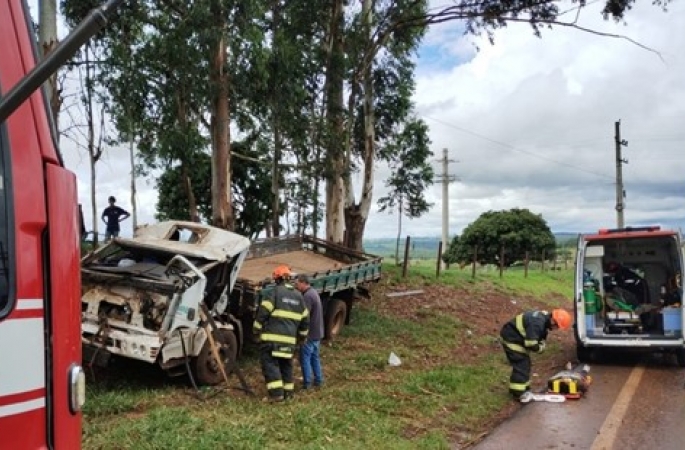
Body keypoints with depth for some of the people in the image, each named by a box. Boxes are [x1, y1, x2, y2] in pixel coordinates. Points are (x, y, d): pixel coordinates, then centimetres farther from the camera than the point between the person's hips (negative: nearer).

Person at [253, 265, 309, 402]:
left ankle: (276, 393, -8)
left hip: (272, 337, -6)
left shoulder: (275, 292, -6)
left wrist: (256, 331, 1)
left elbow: (263, 313, -9)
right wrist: (301, 336, 30)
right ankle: (287, 392, 22)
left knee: (270, 363, -2)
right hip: (290, 339, 6)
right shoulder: (298, 296, 14)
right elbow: (305, 319, 19)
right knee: (286, 365, 17)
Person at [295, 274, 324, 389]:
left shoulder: (308, 296, -21)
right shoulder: (313, 292, 11)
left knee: (305, 357, -1)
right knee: (315, 356, 17)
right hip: (317, 332, 10)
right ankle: (318, 380, 24)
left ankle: (307, 382, 3)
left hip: (310, 333, -10)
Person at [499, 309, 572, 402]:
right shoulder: (537, 323, -32)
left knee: (525, 363, 14)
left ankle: (523, 389, 24)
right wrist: (540, 348, -10)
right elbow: (531, 344, -31)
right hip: (511, 339, -10)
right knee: (521, 365, -9)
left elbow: (542, 336, 15)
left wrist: (541, 345, -5)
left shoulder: (545, 318, 0)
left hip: (518, 338, 10)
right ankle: (518, 393, -3)